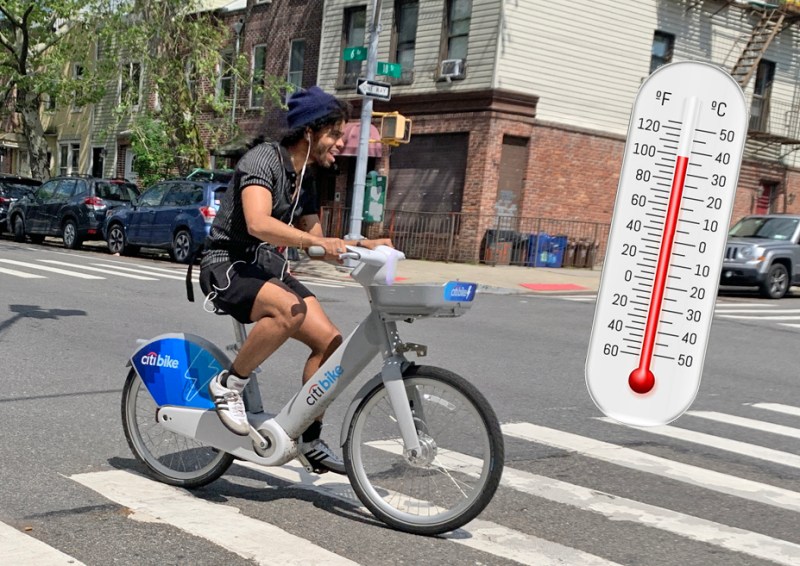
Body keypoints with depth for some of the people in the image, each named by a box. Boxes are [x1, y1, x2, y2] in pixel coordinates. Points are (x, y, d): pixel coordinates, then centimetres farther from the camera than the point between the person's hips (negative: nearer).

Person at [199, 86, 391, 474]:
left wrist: (363, 245, -3)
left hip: (269, 267, 8)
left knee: (331, 342, -7)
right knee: (291, 309, -38)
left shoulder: (305, 177, 12)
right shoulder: (263, 159, -15)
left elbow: (316, 245, 13)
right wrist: (317, 241, -43)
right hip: (229, 265, -8)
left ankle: (308, 439, 5)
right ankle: (228, 384, -18)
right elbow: (258, 223, -33)